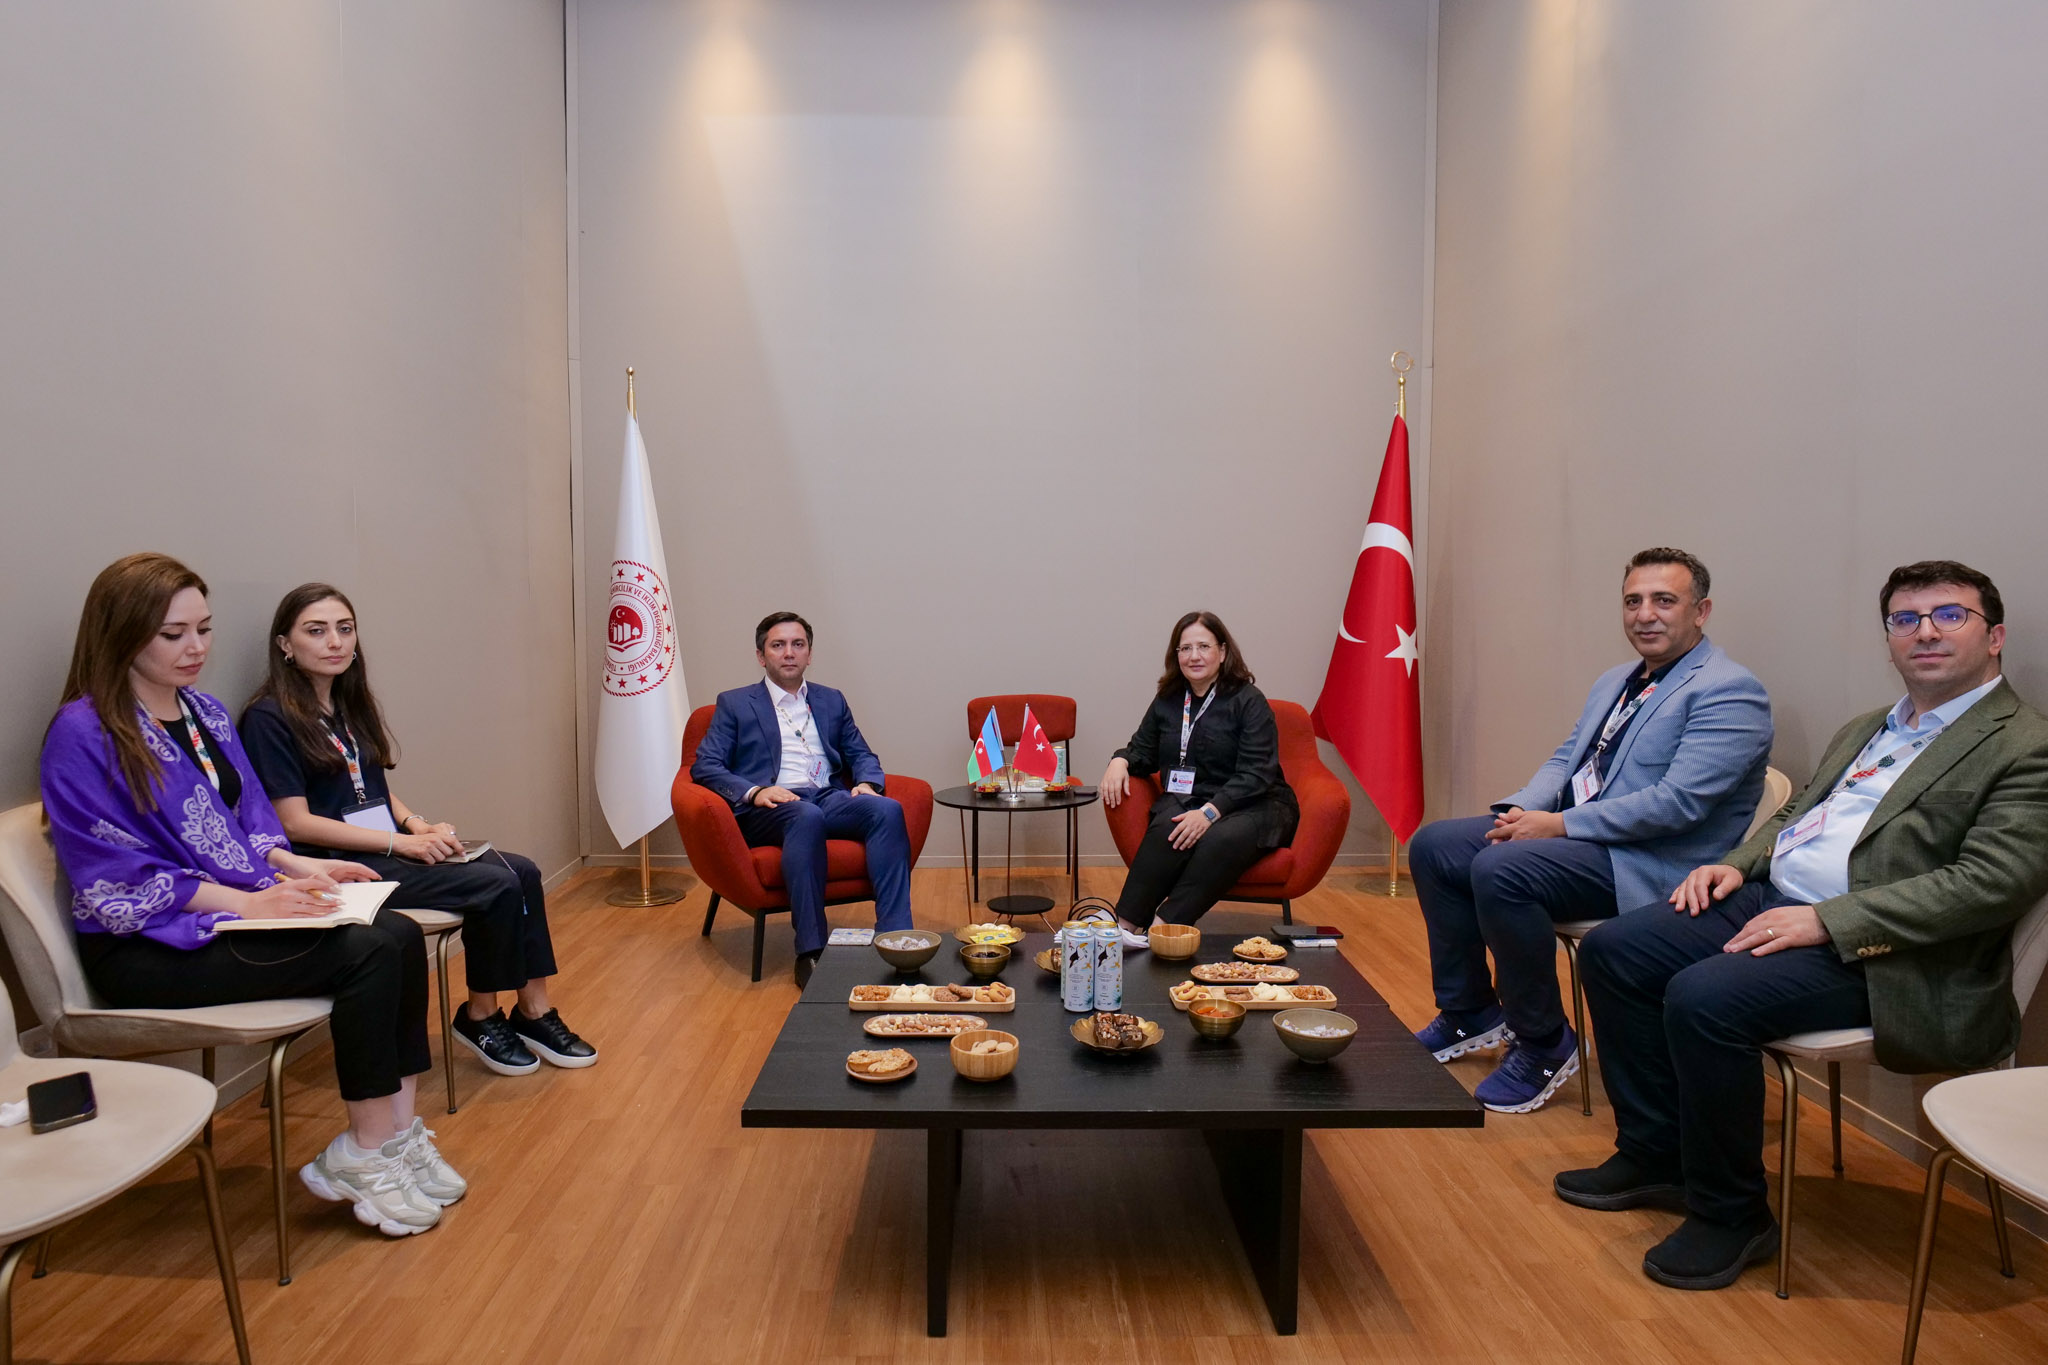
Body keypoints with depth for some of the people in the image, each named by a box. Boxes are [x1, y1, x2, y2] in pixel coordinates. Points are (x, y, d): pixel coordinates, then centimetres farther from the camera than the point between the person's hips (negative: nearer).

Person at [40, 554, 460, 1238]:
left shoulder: (205, 711, 12)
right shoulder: (83, 734, -12)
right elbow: (116, 881, -16)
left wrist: (298, 866, -3)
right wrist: (248, 902, -22)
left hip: (242, 905, 7)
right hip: (144, 945, -7)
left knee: (399, 933, -17)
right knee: (365, 952, -25)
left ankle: (396, 1133, -9)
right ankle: (366, 1156, -11)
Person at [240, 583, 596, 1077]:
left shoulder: (350, 705, 15)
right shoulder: (269, 719, -10)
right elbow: (296, 822, -16)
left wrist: (419, 825, -3)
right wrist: (403, 843, -19)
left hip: (387, 846, 8)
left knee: (523, 871, -9)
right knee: (498, 885, -21)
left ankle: (534, 1011, -3)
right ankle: (480, 1017, -1)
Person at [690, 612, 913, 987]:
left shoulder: (832, 701, 25)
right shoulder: (734, 704, 14)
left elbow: (861, 755, 24)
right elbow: (704, 766, 4)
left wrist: (866, 782, -1)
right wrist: (754, 791, -15)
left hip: (829, 799, 4)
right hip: (768, 809, -3)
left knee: (888, 810, -28)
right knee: (806, 816, -39)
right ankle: (811, 952, -40)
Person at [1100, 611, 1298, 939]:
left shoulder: (1249, 701, -5)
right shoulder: (1167, 700, 12)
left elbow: (1256, 774, -14)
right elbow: (1143, 752, 20)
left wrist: (1210, 812, -27)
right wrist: (1121, 761, -6)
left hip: (1255, 806, -3)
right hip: (1187, 800, 3)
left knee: (1223, 839, -37)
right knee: (1168, 829, -32)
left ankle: (1163, 927, -38)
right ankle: (1127, 924, -36)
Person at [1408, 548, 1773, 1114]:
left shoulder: (1730, 692, -12)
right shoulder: (1615, 681, 17)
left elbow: (1678, 803, -22)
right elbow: (1566, 757, 19)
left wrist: (1558, 824, -20)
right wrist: (1522, 810, -3)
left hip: (1650, 865, -9)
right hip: (1570, 832, 9)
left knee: (1499, 870, -31)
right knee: (1432, 846, 0)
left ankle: (1545, 1046, -10)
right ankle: (1470, 1013, 13)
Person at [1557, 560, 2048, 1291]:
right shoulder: (1864, 730, 20)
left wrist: (1826, 921, -22)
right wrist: (1737, 863, 5)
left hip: (1870, 950, -8)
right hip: (1767, 899, 9)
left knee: (1703, 998, -30)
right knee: (1610, 949, -4)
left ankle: (1730, 1214, -6)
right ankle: (1655, 1154, 10)